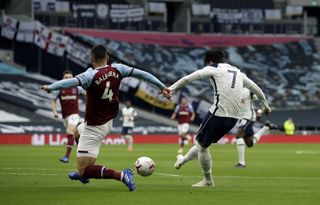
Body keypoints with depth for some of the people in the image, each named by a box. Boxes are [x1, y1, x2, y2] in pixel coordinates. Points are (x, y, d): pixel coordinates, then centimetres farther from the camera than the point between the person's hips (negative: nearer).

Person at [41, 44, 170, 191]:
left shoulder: (91, 75, -24)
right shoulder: (117, 69, -6)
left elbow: (71, 82, -41)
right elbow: (141, 74, 1)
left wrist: (50, 87, -40)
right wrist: (161, 87, 11)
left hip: (94, 128, -8)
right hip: (109, 123, 8)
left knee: (84, 170, -7)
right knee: (78, 130, 39)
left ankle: (121, 175, -21)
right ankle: (83, 173, 49)